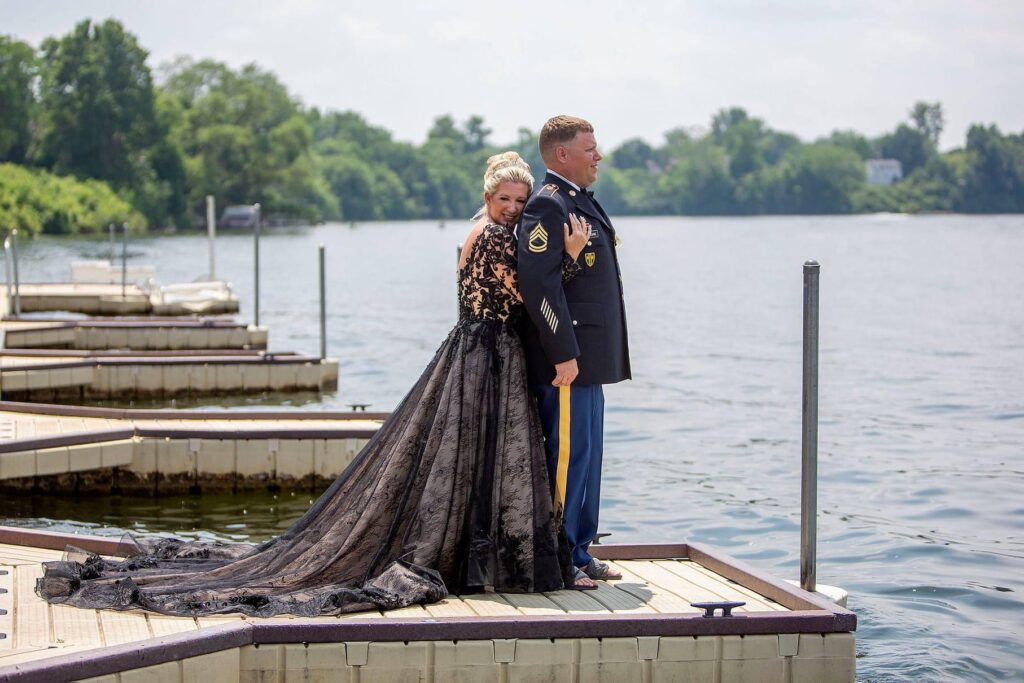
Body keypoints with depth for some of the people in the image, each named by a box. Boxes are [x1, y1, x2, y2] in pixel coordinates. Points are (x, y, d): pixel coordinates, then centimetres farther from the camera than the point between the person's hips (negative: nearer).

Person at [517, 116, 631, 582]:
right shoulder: (548, 206, -15)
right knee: (568, 454, -6)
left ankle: (579, 552, 22)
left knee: (586, 454, 14)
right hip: (565, 357, -10)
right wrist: (563, 353, -23)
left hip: (586, 357, 10)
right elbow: (538, 282, -22)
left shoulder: (580, 202, 18)